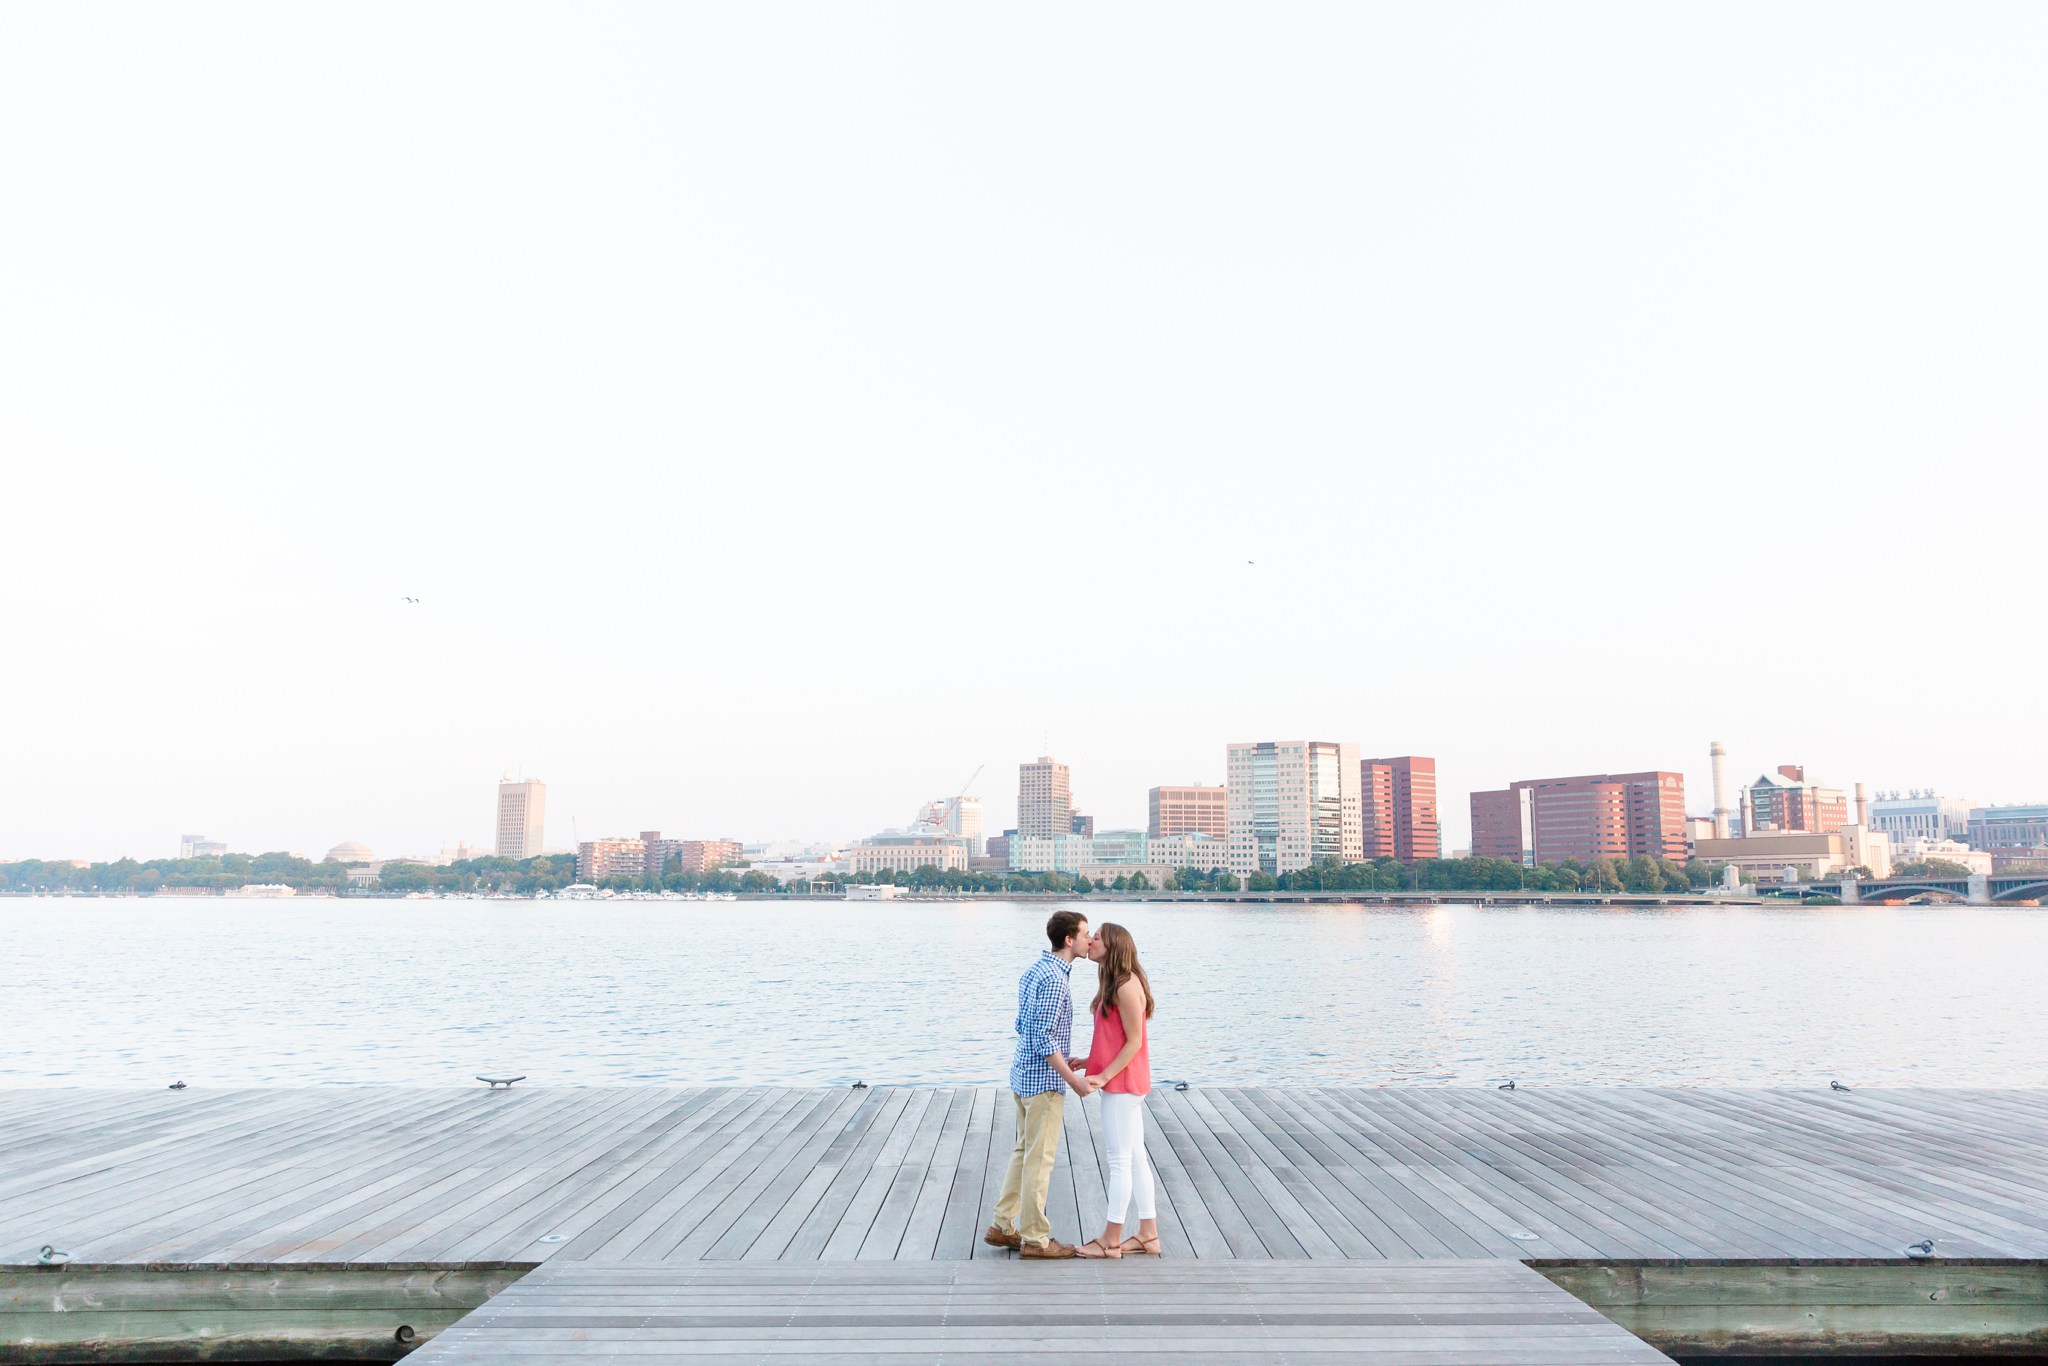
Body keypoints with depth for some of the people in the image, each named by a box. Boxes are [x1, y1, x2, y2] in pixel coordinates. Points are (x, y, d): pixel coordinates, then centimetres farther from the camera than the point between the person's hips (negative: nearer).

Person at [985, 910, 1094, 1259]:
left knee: (1024, 1152, 17)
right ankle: (1034, 1239, 9)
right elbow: (1042, 1037, -23)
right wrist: (1072, 1078, -17)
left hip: (1024, 1074, 10)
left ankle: (1003, 1226, 23)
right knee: (1040, 1159, 0)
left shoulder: (1034, 970, 10)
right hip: (1044, 1081, -10)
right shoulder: (1054, 978, -20)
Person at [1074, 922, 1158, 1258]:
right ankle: (1148, 1234, 19)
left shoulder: (1126, 987, -18)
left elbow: (1134, 1041, -18)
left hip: (1122, 1082, -10)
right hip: (1123, 1083, 10)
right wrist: (1088, 1062, 12)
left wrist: (1105, 1076, -20)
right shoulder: (1114, 984, 13)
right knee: (1135, 1157, 13)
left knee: (1119, 1160, -2)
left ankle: (1111, 1240, 6)